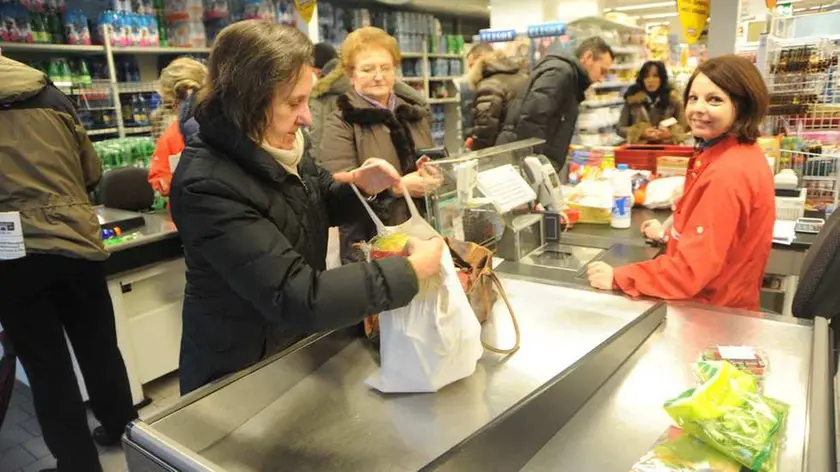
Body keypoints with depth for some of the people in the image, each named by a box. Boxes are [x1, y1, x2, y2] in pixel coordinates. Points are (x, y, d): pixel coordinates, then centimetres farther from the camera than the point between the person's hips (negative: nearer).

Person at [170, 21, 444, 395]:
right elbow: (297, 298, -36)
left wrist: (359, 184, -11)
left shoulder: (278, 144, -7)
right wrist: (412, 270, -30)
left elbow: (318, 203, 11)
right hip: (239, 373, -7)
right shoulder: (206, 186, -31)